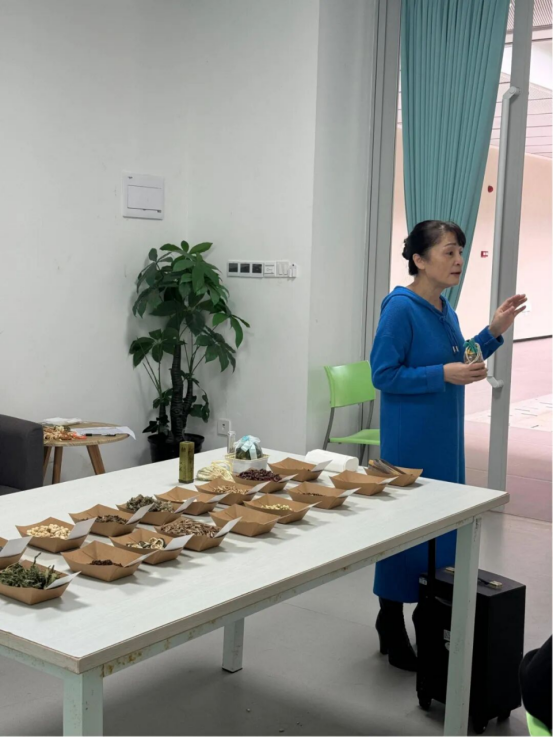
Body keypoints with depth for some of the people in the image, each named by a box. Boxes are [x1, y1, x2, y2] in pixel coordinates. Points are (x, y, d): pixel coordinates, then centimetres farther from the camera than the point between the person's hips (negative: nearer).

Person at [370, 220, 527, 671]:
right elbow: (383, 375, -17)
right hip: (410, 442, -8)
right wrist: (444, 374, -23)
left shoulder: (445, 310, 8)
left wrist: (494, 332, 8)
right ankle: (392, 633, 15)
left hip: (445, 437, 8)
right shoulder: (401, 309, -15)